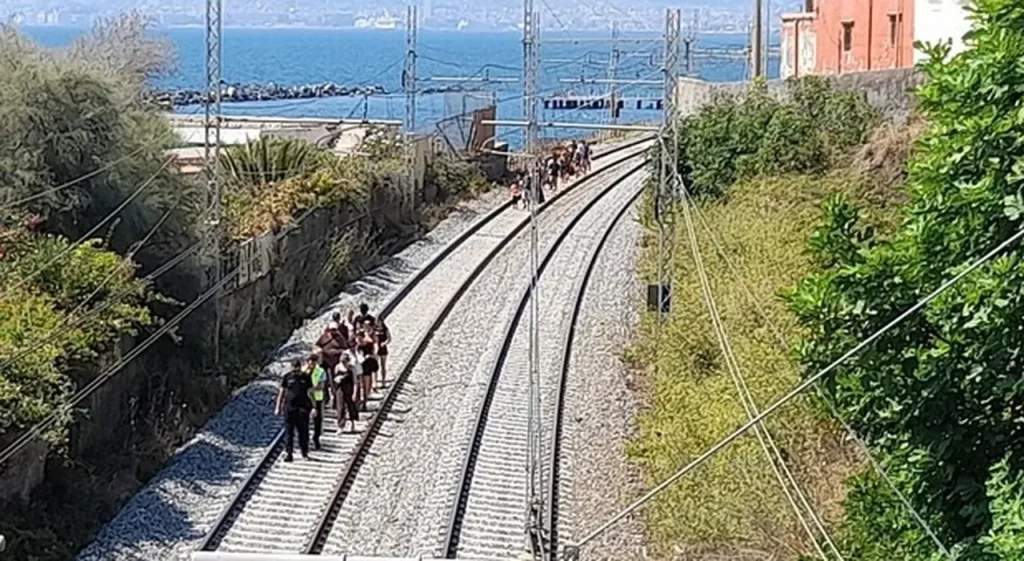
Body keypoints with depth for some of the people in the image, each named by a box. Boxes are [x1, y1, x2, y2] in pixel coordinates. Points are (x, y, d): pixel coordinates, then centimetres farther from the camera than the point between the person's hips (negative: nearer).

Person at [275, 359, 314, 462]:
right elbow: (281, 392, 7)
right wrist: (278, 407, 4)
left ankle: (305, 452, 18)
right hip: (289, 407, 0)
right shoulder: (287, 377, 3)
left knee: (303, 431, 5)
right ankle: (288, 453, 6)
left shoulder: (306, 377, 4)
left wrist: (314, 407, 0)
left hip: (303, 408, 0)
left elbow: (310, 393, 7)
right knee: (289, 431, 2)